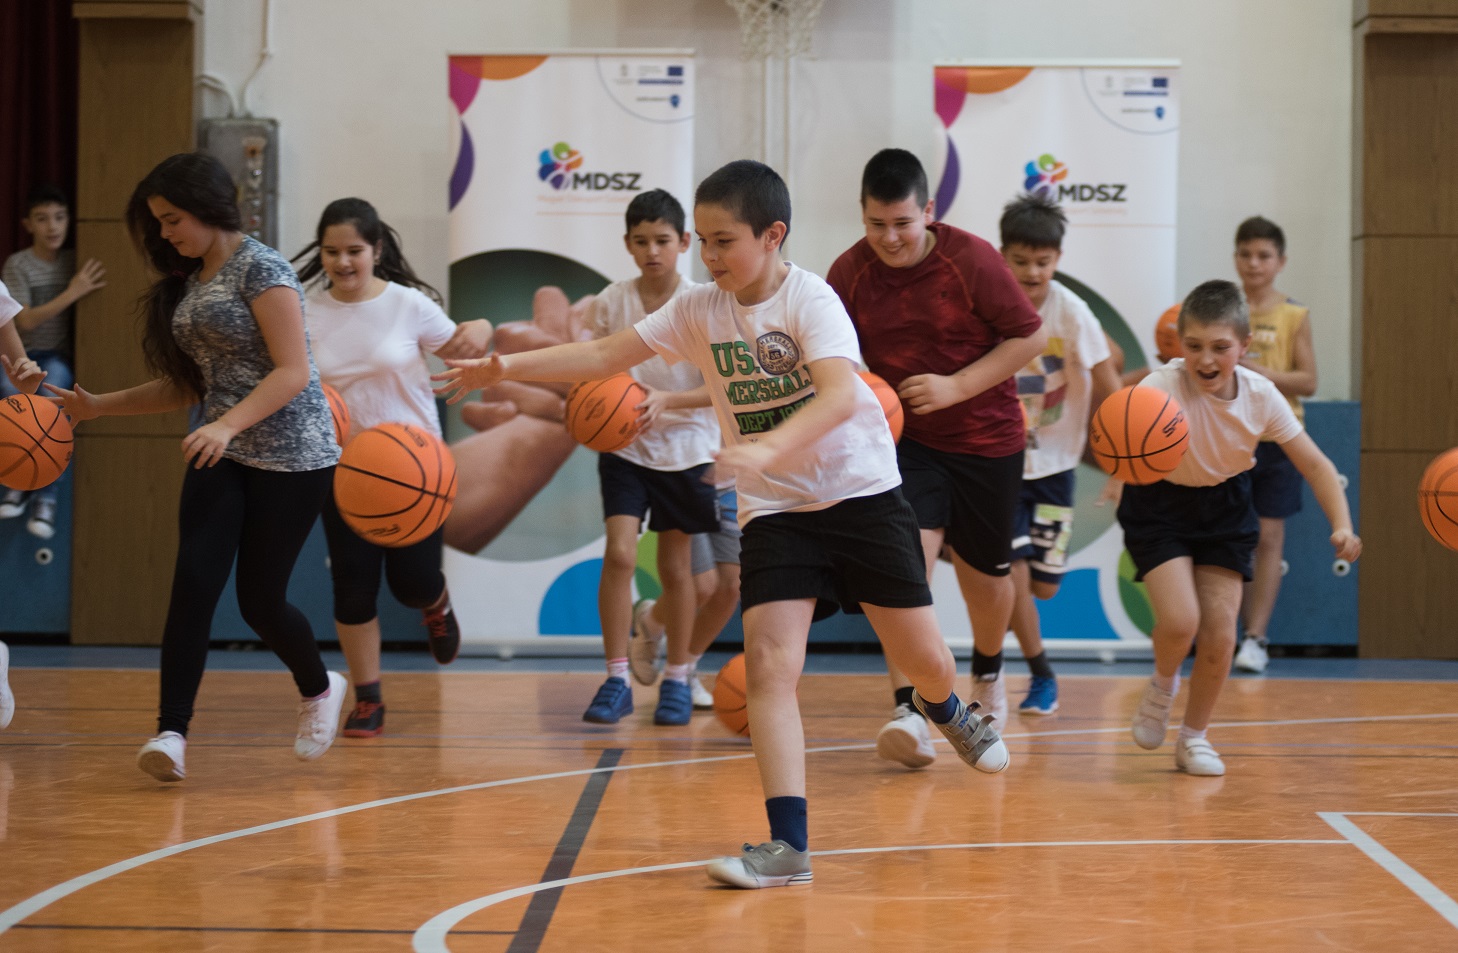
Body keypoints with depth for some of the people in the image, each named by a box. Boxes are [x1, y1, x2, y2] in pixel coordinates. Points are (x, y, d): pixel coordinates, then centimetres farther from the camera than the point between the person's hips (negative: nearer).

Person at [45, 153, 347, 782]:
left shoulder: (259, 267, -11)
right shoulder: (188, 282, 13)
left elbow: (294, 371, -18)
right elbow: (188, 386, 19)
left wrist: (228, 424, -31)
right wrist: (98, 406, 11)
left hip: (290, 454, -6)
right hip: (222, 454, 6)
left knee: (259, 600, 1)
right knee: (194, 582, -14)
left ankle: (318, 689, 31)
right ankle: (171, 731, -17)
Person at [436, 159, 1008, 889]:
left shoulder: (810, 300, -17)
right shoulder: (698, 311, -1)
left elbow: (841, 395, -33)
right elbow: (605, 355, 0)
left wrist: (766, 450, -48)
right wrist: (505, 368, -9)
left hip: (860, 492, -3)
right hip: (774, 510, 3)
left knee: (922, 657, 4)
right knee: (768, 659, -15)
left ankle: (944, 707, 44)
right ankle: (788, 845, -15)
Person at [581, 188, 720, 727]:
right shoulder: (611, 302, -3)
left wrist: (668, 401, -27)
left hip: (686, 448, -1)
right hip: (625, 447, 1)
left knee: (676, 566, 8)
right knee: (619, 554, -14)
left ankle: (677, 679, 22)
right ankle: (617, 679, -6)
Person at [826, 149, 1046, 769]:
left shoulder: (971, 260, -16)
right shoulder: (849, 273, -8)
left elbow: (1032, 337, -11)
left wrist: (957, 386, -20)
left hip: (986, 442, 0)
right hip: (903, 440, 1)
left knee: (985, 577, 14)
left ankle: (987, 676, 45)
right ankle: (908, 711, -24)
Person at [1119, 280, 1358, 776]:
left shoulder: (1260, 396, -18)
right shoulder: (1163, 386, -29)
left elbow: (1314, 464, -9)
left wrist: (1342, 525, -22)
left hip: (1223, 507, 3)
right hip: (1160, 506, -3)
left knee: (1219, 635, -3)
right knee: (1179, 620, -19)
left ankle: (1194, 736, 20)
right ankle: (1162, 686, 16)